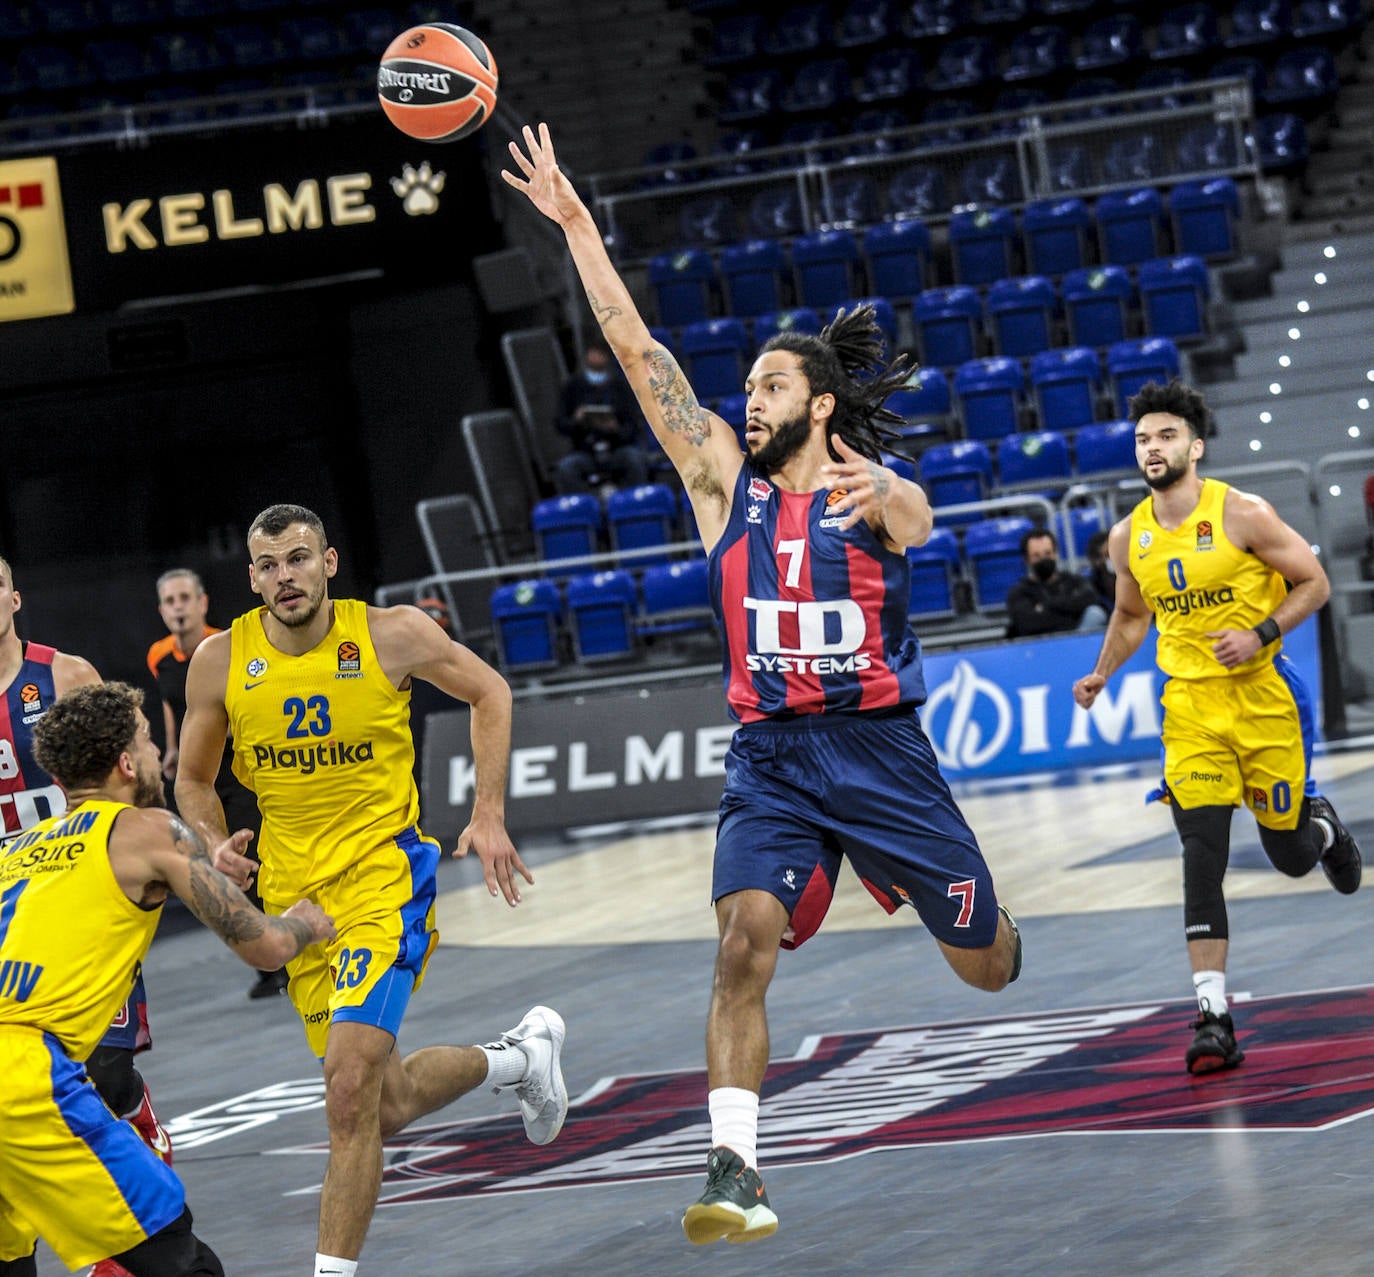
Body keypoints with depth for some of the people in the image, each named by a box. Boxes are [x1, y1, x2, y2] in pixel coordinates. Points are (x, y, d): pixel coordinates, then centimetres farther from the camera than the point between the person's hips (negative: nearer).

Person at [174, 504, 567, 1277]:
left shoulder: (394, 635, -11)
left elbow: (490, 693, 6)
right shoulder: (221, 661, -4)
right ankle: (524, 1056, 43)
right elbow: (194, 780, 11)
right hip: (294, 891, 4)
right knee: (389, 1107, 14)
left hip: (385, 874, -4)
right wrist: (217, 845, -10)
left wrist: (489, 816, -1)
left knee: (352, 1093, -21)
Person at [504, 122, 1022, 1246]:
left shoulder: (873, 490, -4)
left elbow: (916, 516, -30)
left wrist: (883, 500, -56)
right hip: (769, 761, 1)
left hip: (881, 751, -1)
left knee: (988, 965, 12)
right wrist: (578, 230, -7)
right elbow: (642, 355, -1)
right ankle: (736, 1173, -26)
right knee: (745, 945, -23)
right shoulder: (726, 480, 4)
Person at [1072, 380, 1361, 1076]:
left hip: (1263, 699, -2)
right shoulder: (1129, 538, 2)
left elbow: (1314, 584, -4)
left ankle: (1322, 826, 49)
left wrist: (1261, 634, -18)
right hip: (1191, 707, 2)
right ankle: (1213, 1016, -16)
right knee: (1203, 855, -13)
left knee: (1290, 855, 8)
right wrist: (1101, 674, 6)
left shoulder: (1243, 514, -11)